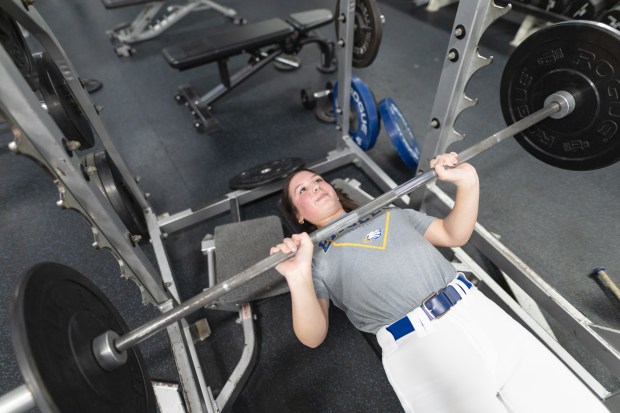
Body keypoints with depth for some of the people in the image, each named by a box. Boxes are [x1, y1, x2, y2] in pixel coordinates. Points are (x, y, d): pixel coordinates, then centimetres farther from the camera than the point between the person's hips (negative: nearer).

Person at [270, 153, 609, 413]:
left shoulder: (389, 213, 21)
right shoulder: (316, 257, 9)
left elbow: (455, 235, 21)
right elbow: (313, 336, -1)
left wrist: (467, 182, 6)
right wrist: (298, 276, -19)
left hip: (474, 309, 4)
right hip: (415, 344, -4)